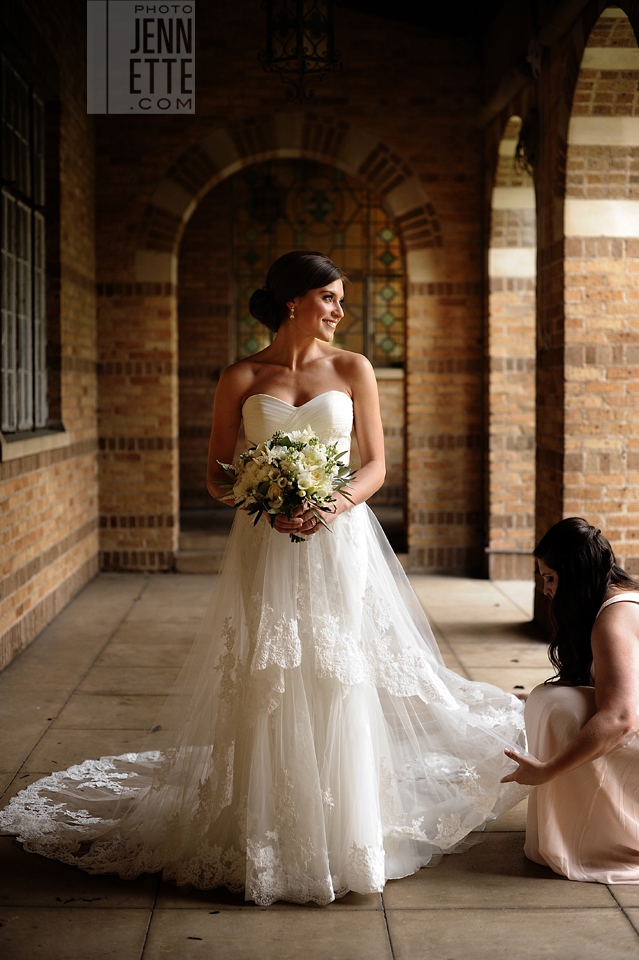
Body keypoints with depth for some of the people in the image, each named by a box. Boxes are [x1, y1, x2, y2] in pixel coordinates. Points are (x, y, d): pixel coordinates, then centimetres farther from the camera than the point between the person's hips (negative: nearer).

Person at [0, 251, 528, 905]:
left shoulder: (353, 370, 5)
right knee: (264, 690, 1)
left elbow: (375, 464, 4)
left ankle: (345, 831, 13)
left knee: (339, 686, 0)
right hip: (265, 550, 0)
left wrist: (335, 505, -14)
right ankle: (266, 835, 12)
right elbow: (217, 475, 5)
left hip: (339, 545, 1)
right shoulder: (240, 379, 3)